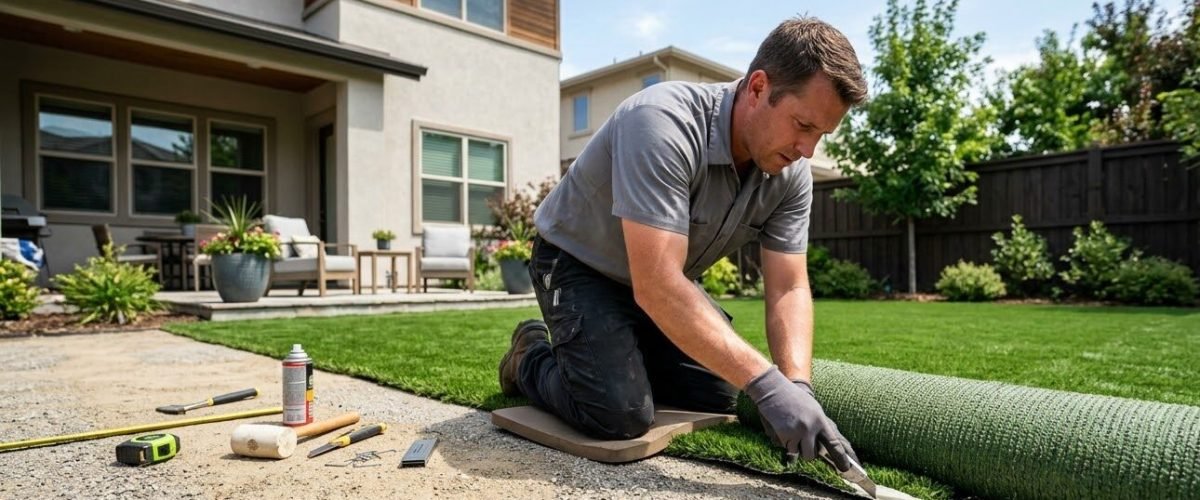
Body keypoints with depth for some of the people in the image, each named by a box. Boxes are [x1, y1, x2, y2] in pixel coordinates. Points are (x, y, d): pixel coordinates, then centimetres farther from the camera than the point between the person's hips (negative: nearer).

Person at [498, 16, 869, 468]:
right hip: (578, 262, -6)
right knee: (621, 415, -20)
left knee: (718, 397, 5)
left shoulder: (791, 172, -14)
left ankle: (618, 353, 28)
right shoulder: (663, 124, -36)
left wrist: (798, 384, -29)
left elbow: (788, 290, -12)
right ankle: (532, 360, 10)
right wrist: (766, 383, -42)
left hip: (663, 277, 7)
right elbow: (657, 286, -42)